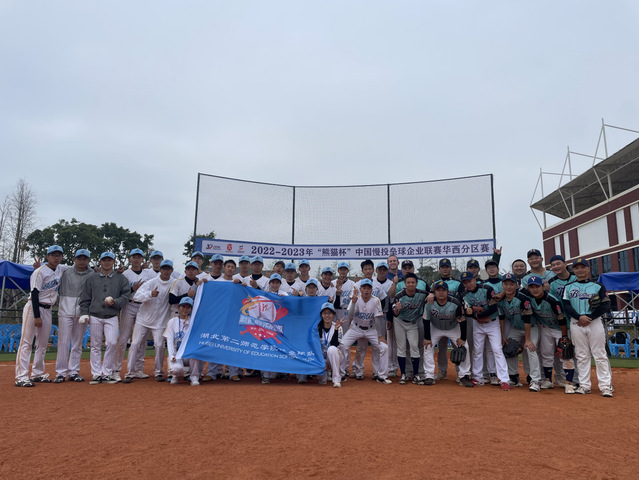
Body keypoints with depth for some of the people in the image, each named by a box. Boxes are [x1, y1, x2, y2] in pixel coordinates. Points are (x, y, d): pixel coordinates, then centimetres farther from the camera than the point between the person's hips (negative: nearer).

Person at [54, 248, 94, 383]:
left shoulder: (93, 274, 5)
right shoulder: (65, 272, 5)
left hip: (82, 312, 1)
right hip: (66, 311, -1)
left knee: (78, 344, 7)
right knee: (63, 342, -3)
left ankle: (73, 372, 16)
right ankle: (60, 373, 5)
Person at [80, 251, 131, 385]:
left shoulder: (121, 278, 9)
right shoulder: (92, 279, 13)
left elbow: (126, 295, 3)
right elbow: (85, 299, 13)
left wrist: (115, 302, -13)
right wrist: (84, 313, 2)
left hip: (112, 317, -1)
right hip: (95, 317, 2)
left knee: (112, 343, -13)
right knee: (95, 346, 3)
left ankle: (107, 373, -1)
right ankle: (97, 374, 11)